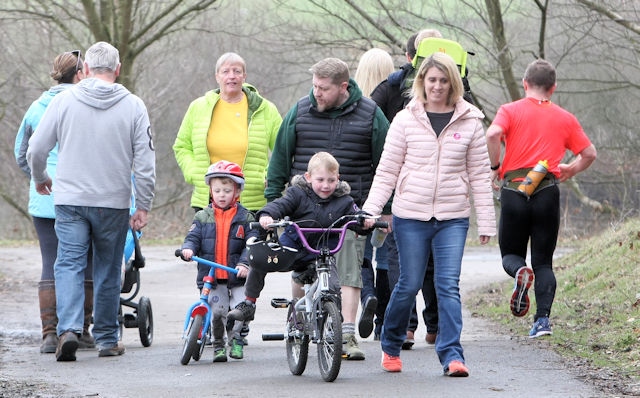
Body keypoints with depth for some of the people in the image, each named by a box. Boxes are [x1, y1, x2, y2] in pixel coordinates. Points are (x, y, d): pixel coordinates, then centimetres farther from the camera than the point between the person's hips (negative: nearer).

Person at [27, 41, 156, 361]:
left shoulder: (64, 101, -1)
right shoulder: (133, 106, -2)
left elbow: (36, 149, 3)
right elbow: (145, 161, -3)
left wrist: (40, 179, 23)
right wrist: (143, 206, 4)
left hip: (70, 201, -1)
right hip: (114, 203, 1)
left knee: (69, 264, -1)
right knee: (108, 271, 11)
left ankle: (68, 328, -20)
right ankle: (107, 339, 17)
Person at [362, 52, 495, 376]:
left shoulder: (469, 122, 4)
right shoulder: (405, 120, 2)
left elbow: (479, 174, 6)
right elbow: (387, 170, 4)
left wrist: (486, 221, 4)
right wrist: (370, 210, -5)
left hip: (453, 218, 0)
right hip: (411, 216, 0)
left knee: (448, 285, -8)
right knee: (409, 285, 5)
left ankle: (451, 355, -6)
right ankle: (390, 346, 27)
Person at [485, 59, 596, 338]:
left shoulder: (510, 111, 4)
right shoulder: (565, 118, 12)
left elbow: (493, 134, -16)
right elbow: (589, 153, 11)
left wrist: (495, 166, -2)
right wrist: (570, 170, 29)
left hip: (514, 190, -1)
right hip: (548, 193, 1)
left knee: (510, 254, 14)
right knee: (543, 262, 8)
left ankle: (520, 272, -22)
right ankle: (543, 319, -8)